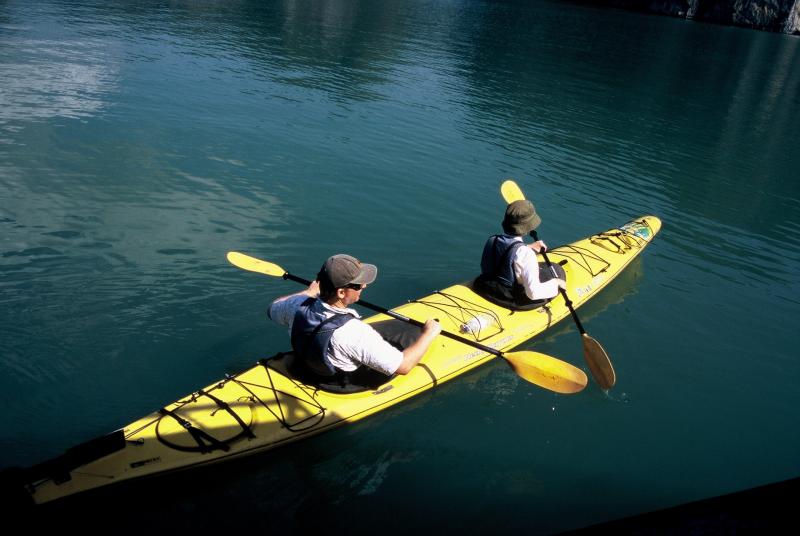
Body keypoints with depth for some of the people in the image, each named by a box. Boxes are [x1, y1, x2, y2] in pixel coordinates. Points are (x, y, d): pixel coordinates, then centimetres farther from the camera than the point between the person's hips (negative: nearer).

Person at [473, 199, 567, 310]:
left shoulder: (492, 240, -9)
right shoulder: (525, 253, -29)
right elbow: (533, 292, -30)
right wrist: (555, 284, -13)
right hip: (516, 302, -6)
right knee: (557, 271, 12)